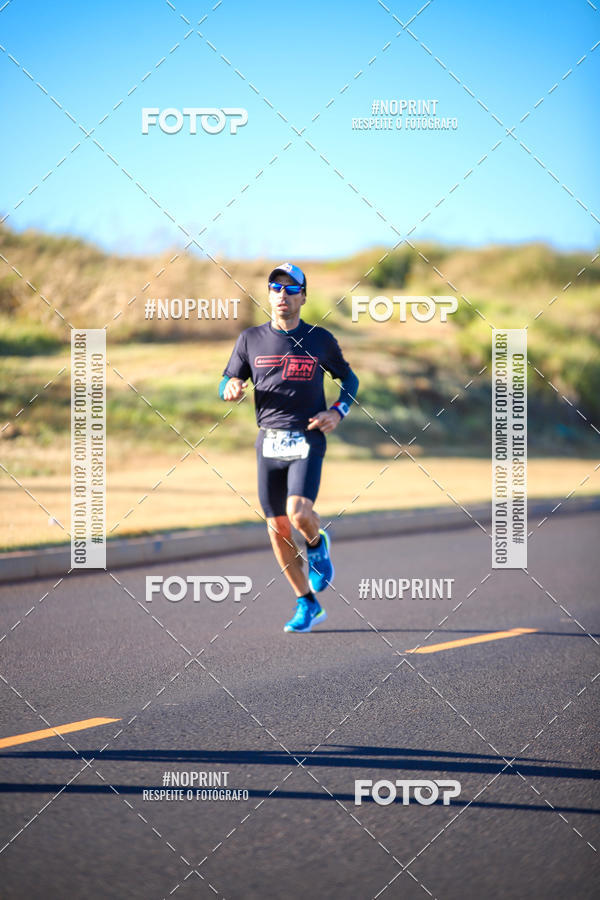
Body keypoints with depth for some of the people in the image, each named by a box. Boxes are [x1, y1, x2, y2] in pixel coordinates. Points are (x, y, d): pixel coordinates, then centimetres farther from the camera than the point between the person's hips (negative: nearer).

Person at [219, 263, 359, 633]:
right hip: (269, 442, 3)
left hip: (307, 440, -3)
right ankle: (308, 604, 16)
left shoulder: (320, 339, 3)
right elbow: (227, 383, 12)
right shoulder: (251, 339, 7)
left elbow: (349, 378, 16)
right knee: (277, 528, 2)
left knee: (298, 513, -24)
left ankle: (318, 543, 13)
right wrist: (232, 389, -13)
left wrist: (338, 412, -2)